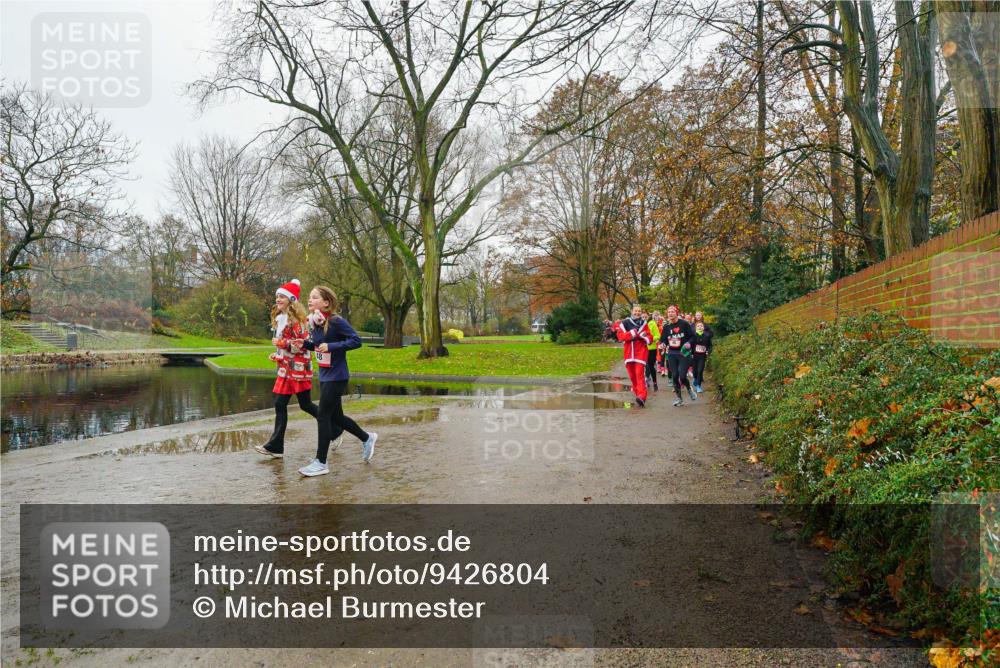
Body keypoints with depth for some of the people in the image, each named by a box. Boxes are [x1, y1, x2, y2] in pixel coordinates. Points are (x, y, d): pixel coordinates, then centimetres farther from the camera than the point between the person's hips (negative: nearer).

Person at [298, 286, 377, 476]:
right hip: (324, 375, 8)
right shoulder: (315, 322, 6)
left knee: (323, 416, -4)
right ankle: (367, 438, 37)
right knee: (336, 417, 16)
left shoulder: (336, 321, -17)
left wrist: (331, 346, -26)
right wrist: (305, 343, 0)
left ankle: (321, 463, 7)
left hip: (336, 376, -8)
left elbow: (356, 340, -20)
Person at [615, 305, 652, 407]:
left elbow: (650, 339, 6)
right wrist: (632, 333, -17)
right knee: (632, 375, 9)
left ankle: (641, 397, -23)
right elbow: (620, 336, -7)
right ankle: (636, 391, 29)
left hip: (641, 352, -2)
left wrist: (644, 336, -15)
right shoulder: (625, 323, 5)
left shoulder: (644, 324, 8)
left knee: (640, 374, -14)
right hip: (629, 352, 2)